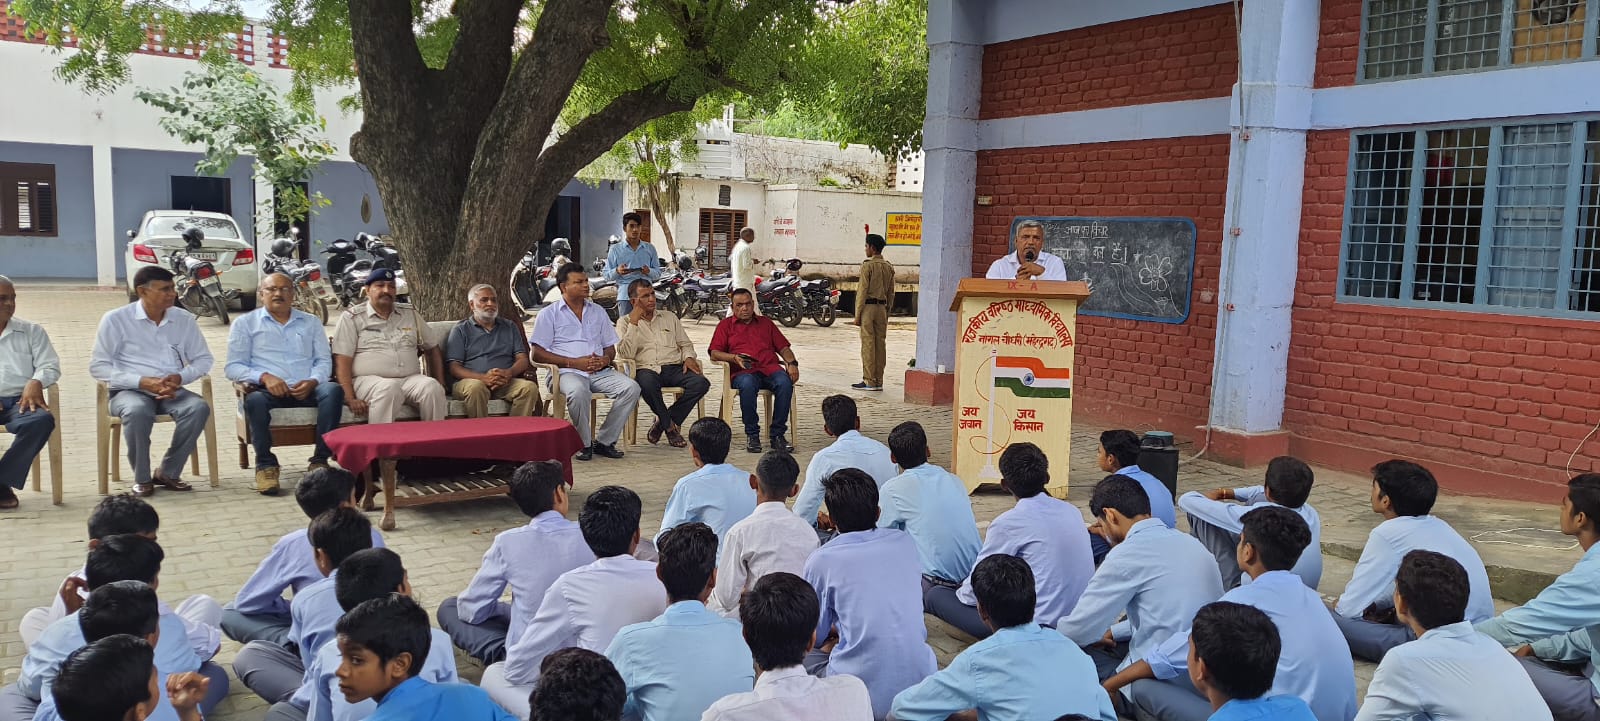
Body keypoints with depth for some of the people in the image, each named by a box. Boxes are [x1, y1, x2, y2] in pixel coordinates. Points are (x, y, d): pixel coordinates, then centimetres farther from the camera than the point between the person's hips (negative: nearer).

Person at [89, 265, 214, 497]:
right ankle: (142, 478, -16)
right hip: (129, 391, -3)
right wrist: (143, 382, -19)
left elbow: (203, 359, 11)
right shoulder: (116, 320, -2)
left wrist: (180, 377, -12)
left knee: (199, 407, -29)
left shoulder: (184, 319, 8)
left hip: (171, 391, 3)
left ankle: (168, 473, -14)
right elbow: (98, 366, -5)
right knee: (137, 411, -38)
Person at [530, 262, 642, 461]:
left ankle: (604, 441, -13)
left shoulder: (597, 312, 22)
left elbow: (610, 348, 24)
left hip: (600, 371, 4)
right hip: (567, 371, -4)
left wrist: (605, 359, -3)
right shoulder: (548, 314, 7)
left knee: (631, 388, -23)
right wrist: (574, 362, -12)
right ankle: (584, 443, -17)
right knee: (578, 391, -39)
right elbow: (537, 354, -2)